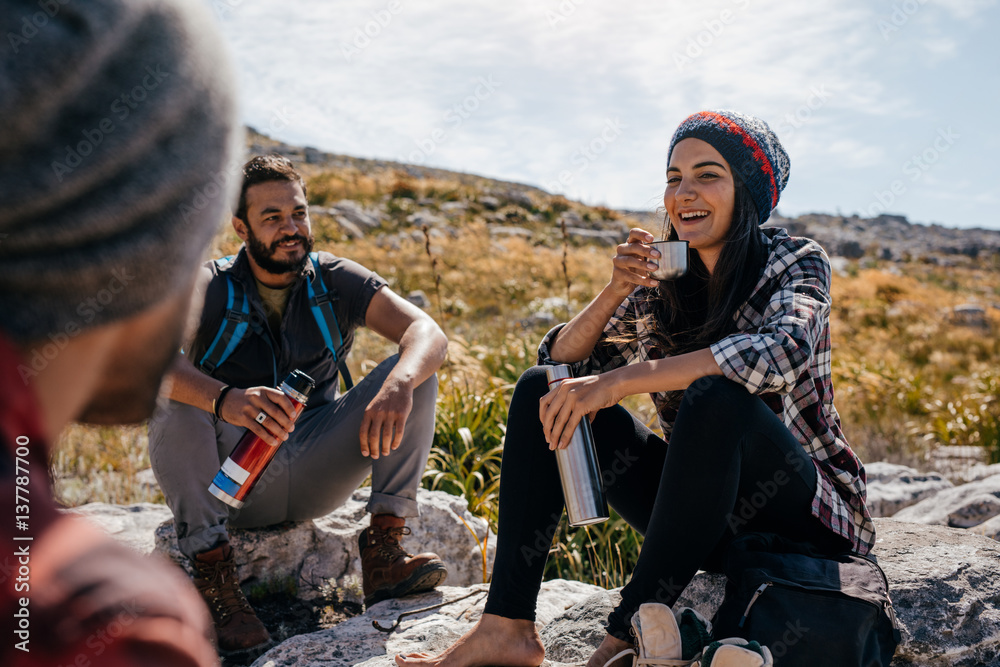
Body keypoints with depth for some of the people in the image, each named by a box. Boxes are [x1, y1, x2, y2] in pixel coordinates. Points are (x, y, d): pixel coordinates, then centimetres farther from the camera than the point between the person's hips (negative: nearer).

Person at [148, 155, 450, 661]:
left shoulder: (335, 281, 0)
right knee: (172, 395, -28)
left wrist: (399, 384, -37)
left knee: (413, 374, -15)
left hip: (315, 480, 2)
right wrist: (224, 399, -47)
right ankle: (213, 577, -26)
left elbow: (427, 332, -14)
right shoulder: (209, 288, -6)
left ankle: (384, 550, -19)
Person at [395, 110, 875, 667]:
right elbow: (560, 362, 1)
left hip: (802, 516, -5)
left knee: (716, 397, -36)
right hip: (707, 511, 5)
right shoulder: (660, 281, 3)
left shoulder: (796, 262, -10)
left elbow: (783, 351, -33)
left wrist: (619, 381, -36)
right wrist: (615, 292, -17)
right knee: (542, 392, -7)